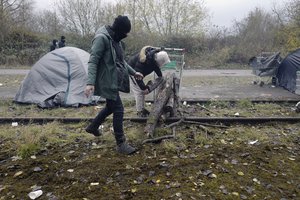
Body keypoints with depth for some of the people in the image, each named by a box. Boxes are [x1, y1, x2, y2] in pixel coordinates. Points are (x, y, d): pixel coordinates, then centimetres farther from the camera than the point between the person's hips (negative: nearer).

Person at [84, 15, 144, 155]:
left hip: (114, 80, 10)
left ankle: (92, 127, 41)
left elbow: (120, 60, 22)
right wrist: (90, 82, -29)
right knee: (118, 109, -7)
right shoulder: (102, 38, -17)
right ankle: (121, 144, 4)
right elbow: (93, 61, -21)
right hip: (107, 81, -10)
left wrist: (133, 72, 25)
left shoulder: (115, 39, 12)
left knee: (111, 106, 21)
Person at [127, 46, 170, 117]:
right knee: (139, 91, -11)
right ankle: (139, 111, 0)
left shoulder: (155, 55, -15)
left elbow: (156, 67, 6)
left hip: (138, 71, 8)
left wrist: (161, 78, 2)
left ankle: (142, 109, 22)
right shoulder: (144, 60, -40)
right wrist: (143, 88, -32)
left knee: (142, 90, 11)